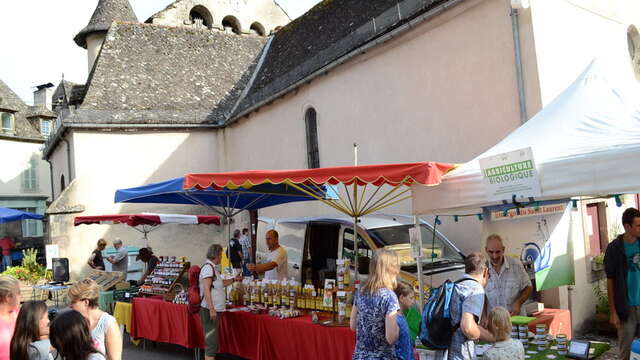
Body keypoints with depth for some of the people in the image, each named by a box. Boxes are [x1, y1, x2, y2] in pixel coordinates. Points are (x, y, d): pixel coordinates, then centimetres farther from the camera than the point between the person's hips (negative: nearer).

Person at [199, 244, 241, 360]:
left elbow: (220, 283, 30)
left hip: (215, 309, 10)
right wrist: (211, 309, -24)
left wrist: (234, 279, 27)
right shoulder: (208, 267, -13)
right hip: (209, 310, -10)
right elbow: (206, 290, -21)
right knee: (211, 343, -10)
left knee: (211, 342, 16)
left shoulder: (212, 268, 15)